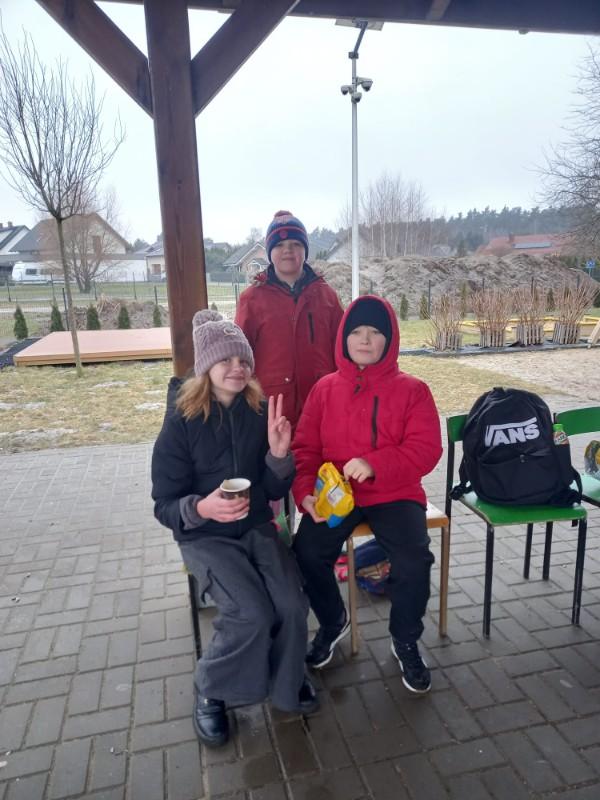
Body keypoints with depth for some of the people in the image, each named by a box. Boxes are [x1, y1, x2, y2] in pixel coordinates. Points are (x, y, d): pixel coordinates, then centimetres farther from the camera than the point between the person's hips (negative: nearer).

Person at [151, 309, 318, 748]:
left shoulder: (260, 413, -4)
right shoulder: (181, 422, -13)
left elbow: (276, 491, -1)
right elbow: (164, 505, -10)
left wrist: (278, 453, -21)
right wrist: (201, 508, -32)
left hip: (257, 527, 3)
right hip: (205, 536, -3)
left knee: (293, 605, -18)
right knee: (253, 614, -22)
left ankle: (286, 678, 16)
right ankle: (211, 691, 10)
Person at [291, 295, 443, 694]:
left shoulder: (412, 389, -2)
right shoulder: (325, 389, 5)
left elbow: (427, 449, -10)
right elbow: (305, 448, 5)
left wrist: (374, 465, -25)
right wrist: (306, 492, -13)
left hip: (394, 493, -1)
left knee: (414, 561, -25)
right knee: (307, 552, -21)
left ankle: (406, 641, 9)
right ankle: (333, 622, 14)